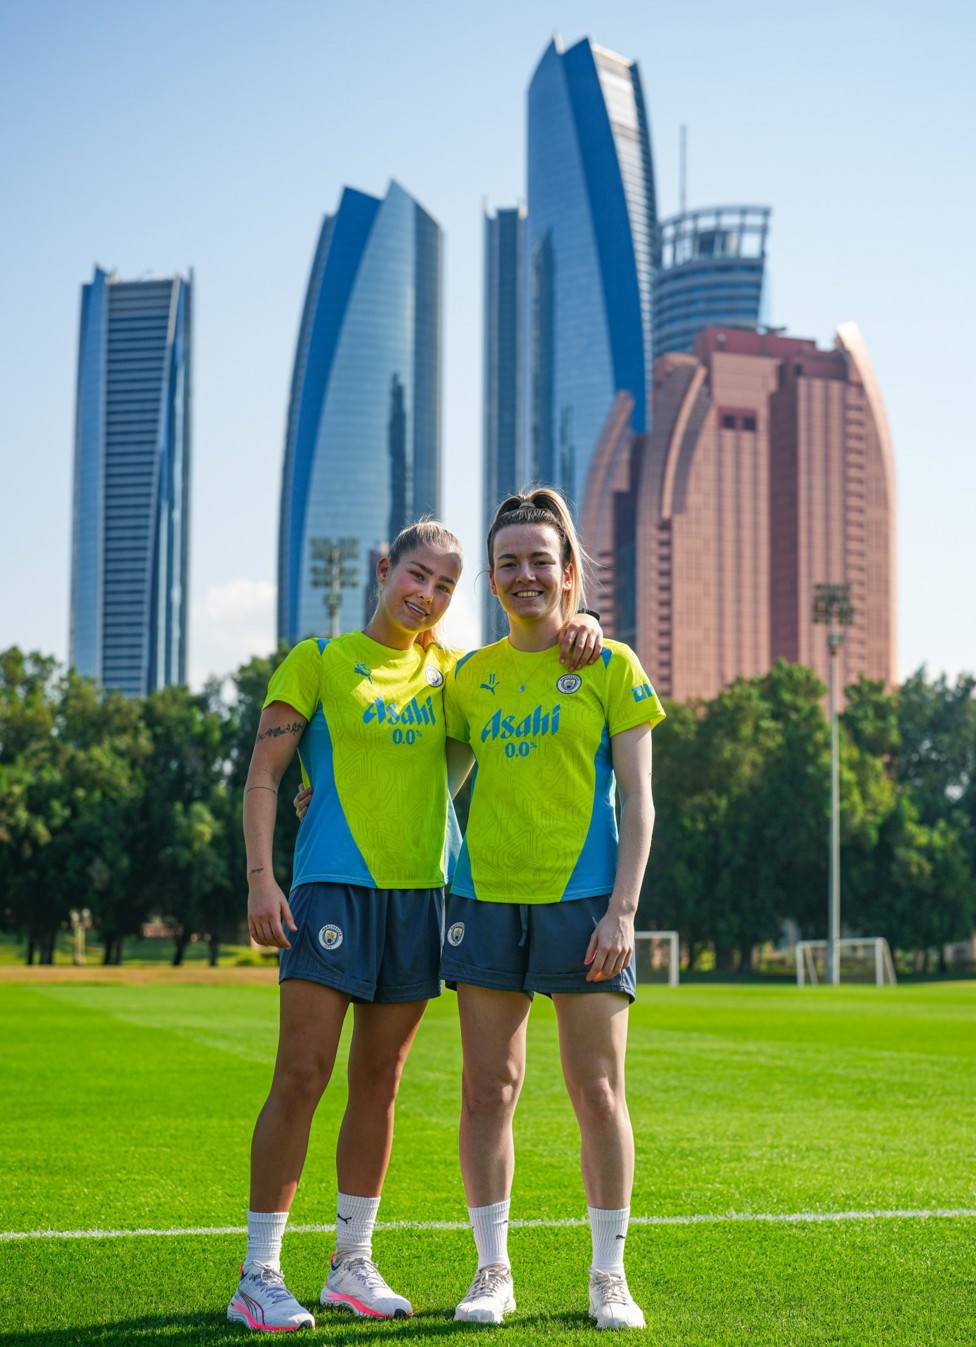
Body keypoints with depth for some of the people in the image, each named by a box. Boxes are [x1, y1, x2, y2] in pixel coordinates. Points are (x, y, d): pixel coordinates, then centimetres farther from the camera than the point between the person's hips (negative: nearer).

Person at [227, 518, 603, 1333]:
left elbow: (536, 649, 22)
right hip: (334, 887, -4)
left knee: (380, 1082, 9)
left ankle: (353, 1264, 19)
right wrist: (260, 877, -12)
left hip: (419, 892, 5)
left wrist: (581, 626, -1)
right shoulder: (320, 660, 2)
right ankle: (259, 1275, -1)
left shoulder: (450, 670, 13)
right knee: (301, 1076, -8)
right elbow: (264, 774, -1)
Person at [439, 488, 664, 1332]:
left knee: (598, 1091, -1)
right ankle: (493, 1273, 15)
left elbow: (638, 802, -2)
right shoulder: (472, 674, 11)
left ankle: (609, 1277, 11)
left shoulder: (611, 667, 1)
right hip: (486, 895, 3)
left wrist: (622, 910, -10)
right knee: (487, 1090, 4)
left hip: (581, 897, -3)